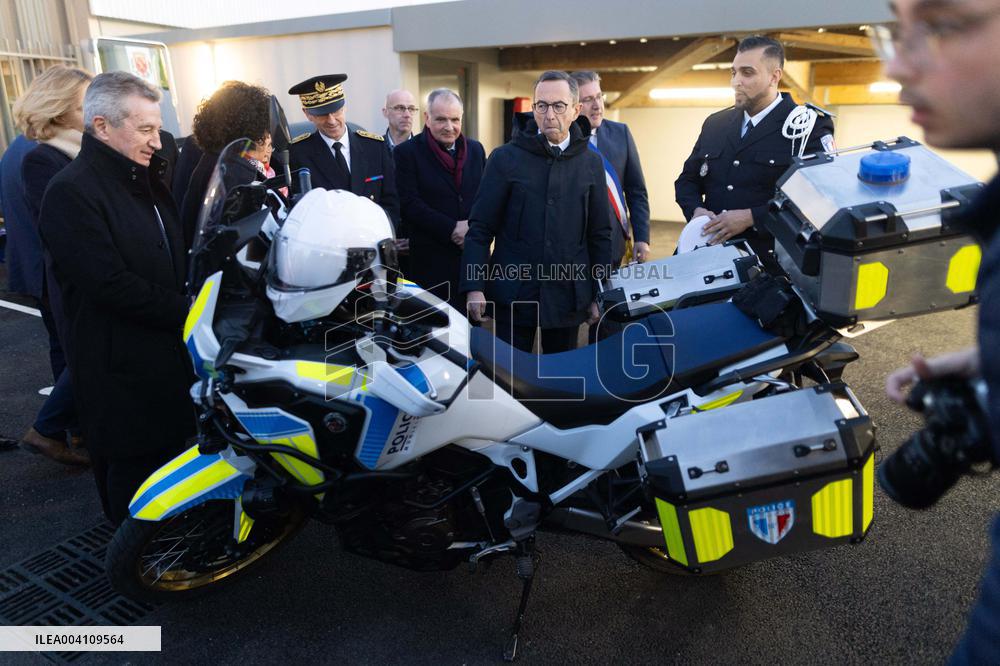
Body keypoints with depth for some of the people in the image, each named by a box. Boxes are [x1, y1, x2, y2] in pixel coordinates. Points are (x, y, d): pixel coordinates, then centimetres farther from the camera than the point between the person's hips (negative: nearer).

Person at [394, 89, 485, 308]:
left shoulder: (475, 149, 13)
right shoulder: (407, 152, -1)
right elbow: (409, 204, -9)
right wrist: (451, 229, -14)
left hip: (474, 256, 4)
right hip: (430, 262, -4)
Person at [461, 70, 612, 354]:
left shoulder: (592, 163, 7)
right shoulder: (505, 158, -1)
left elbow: (600, 234, 10)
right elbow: (480, 228, -1)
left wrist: (599, 295, 7)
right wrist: (474, 287, -9)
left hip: (569, 294, 3)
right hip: (514, 293, -2)